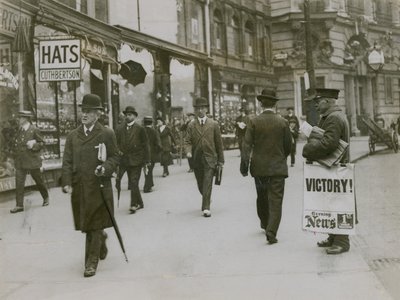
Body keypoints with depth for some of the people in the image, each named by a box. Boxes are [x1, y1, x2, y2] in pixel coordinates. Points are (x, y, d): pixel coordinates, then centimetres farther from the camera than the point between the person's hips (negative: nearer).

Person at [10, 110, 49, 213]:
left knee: (39, 181, 9)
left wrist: (33, 145, -19)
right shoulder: (19, 130, 11)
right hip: (20, 162, 5)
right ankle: (19, 205, 0)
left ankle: (46, 198, 31)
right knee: (19, 183, -2)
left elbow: (42, 143, -2)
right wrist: (15, 151, 4)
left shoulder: (34, 130, -7)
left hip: (32, 161, -5)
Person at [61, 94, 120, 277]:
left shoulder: (107, 134, -1)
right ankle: (102, 242, 43)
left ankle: (91, 262, 7)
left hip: (99, 187, -4)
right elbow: (67, 162, 6)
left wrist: (105, 168, -18)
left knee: (94, 226, -2)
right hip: (78, 188, 4)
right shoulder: (73, 136, 9)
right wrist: (67, 183, -6)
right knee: (85, 225, 14)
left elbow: (115, 157, 3)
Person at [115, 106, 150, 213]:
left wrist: (147, 160, -3)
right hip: (124, 159, 4)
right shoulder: (119, 128, 8)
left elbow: (145, 145, -1)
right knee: (132, 183, 8)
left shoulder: (140, 129, -2)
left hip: (136, 160, -3)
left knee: (134, 183, -6)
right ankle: (139, 203, 21)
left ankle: (134, 204, 1)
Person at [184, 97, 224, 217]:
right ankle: (207, 199, 39)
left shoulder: (213, 124, 3)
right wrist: (188, 151, -21)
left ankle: (206, 208, -9)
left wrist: (221, 160, 5)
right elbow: (187, 141, 1)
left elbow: (219, 143, 5)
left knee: (207, 183, -12)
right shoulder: (191, 125, 6)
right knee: (200, 184, 12)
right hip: (196, 159, 2)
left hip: (210, 158, -2)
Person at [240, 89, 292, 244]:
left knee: (262, 197, 20)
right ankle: (271, 232, -11)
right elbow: (288, 146, 2)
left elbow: (247, 145, -11)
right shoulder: (283, 122, -4)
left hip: (259, 167, 2)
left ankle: (265, 223, 39)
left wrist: (244, 165, -11)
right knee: (276, 201, -1)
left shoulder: (254, 122, -6)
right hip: (278, 167, -1)